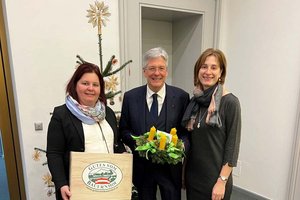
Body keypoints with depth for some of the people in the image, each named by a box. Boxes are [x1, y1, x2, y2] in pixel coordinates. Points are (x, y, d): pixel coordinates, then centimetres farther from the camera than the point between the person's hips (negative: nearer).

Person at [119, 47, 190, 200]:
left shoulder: (181, 97, -7)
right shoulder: (130, 97, -4)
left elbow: (187, 131, 0)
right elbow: (124, 130, 2)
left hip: (171, 167, -1)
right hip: (142, 167, 1)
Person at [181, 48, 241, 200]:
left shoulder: (230, 102, -14)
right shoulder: (194, 101, 1)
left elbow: (232, 145, -13)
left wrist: (222, 181, -13)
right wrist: (183, 171, 8)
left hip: (215, 178, -5)